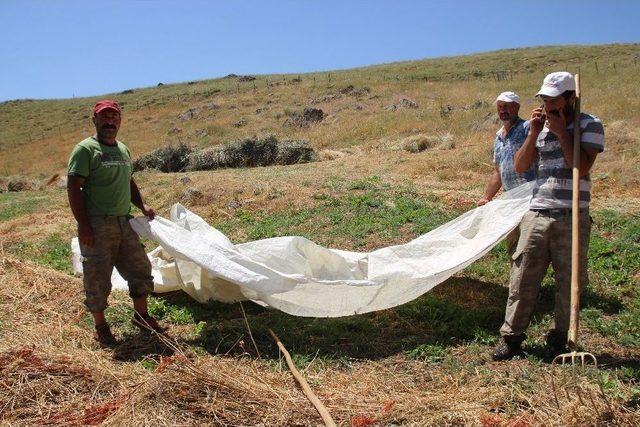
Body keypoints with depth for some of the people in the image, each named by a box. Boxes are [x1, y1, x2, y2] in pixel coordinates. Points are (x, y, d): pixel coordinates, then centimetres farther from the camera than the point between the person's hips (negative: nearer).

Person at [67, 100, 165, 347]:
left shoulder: (123, 149, 14)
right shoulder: (86, 149, -8)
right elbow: (74, 188, -14)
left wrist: (142, 206, 11)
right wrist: (83, 225, -19)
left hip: (124, 223, 7)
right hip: (97, 226, -7)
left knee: (140, 269, 13)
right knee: (98, 278, 2)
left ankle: (141, 315, 29)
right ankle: (101, 327, 18)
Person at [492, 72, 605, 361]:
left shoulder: (590, 125, 0)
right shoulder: (540, 125, 12)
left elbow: (582, 167, -14)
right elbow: (520, 167, 6)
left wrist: (562, 132, -11)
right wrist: (534, 133, -3)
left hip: (572, 218, -3)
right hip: (537, 214, 3)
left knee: (569, 281, 6)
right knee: (522, 277, 2)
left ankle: (559, 340, 22)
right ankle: (511, 337, 12)